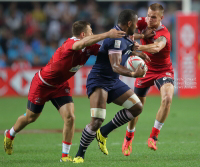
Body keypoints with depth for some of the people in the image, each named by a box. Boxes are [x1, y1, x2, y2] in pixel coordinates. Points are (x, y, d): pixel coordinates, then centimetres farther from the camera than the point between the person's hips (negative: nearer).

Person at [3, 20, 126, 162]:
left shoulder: (89, 47, -12)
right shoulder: (70, 44, -36)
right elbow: (83, 43, -58)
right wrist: (107, 34, -65)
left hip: (60, 86, 6)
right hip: (42, 84, -6)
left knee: (70, 117, -11)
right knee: (31, 117, 14)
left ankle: (65, 155, 1)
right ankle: (10, 134, 44)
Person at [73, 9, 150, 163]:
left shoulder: (123, 37, 8)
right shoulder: (116, 39, -22)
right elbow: (115, 66, -31)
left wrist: (136, 54, 15)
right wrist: (133, 74, -45)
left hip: (114, 82, 10)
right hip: (98, 81, -10)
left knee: (137, 107, 5)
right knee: (97, 121, -21)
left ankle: (103, 133, 13)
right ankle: (80, 155, -3)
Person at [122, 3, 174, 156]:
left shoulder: (163, 35, -28)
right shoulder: (143, 24, -10)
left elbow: (156, 47, -48)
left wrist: (140, 47, -67)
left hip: (163, 71, -4)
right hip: (146, 70, 4)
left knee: (167, 98, -31)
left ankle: (153, 137, -20)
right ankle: (129, 136, 36)